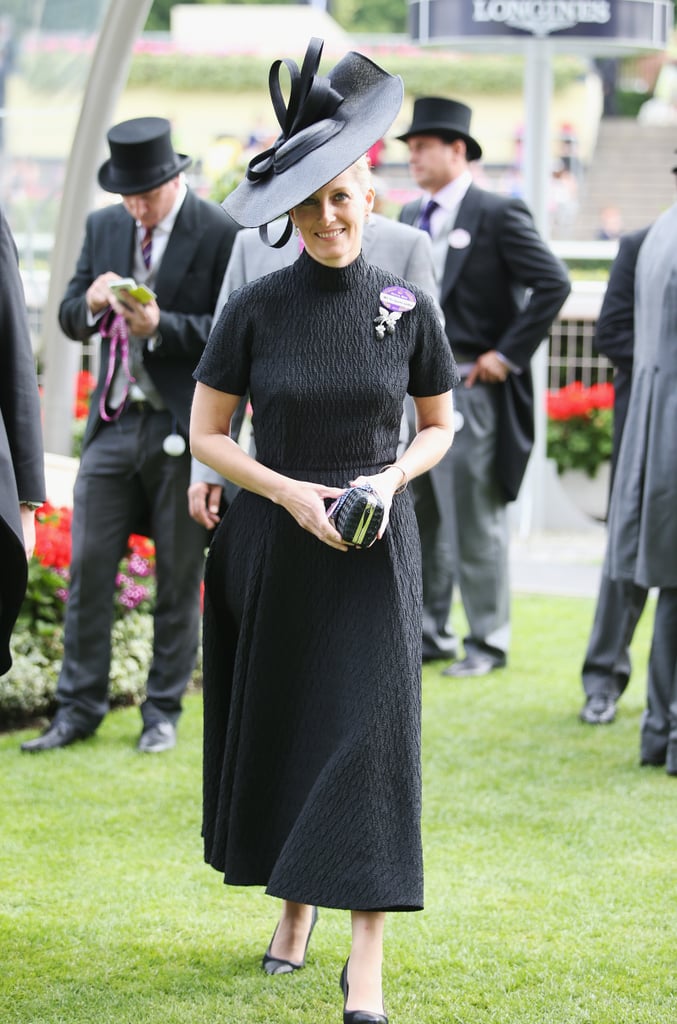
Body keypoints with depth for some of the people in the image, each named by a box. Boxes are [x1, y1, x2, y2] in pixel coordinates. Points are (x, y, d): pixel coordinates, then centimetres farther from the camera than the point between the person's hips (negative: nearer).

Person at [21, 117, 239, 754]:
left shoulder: (222, 236, -7)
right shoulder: (103, 228, 9)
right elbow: (69, 320, 11)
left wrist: (161, 326, -22)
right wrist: (92, 301, -12)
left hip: (186, 429, -4)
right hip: (114, 422, 4)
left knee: (179, 577, 5)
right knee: (88, 567, 1)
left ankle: (162, 712, 15)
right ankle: (79, 708, 9)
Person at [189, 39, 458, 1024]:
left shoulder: (407, 306, -3)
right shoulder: (255, 308, -5)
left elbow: (439, 426, 9)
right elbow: (206, 435, 0)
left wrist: (391, 476, -10)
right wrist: (292, 494, -13)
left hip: (374, 548, -1)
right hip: (273, 546, 1)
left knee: (369, 730, -9)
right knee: (276, 727, 10)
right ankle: (293, 909, 32)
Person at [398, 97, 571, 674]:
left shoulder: (497, 215, -9)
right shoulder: (412, 216, 14)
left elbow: (553, 284, -14)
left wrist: (508, 355, -14)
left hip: (469, 385, -7)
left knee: (476, 522, -2)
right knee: (417, 516, 11)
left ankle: (488, 642, 7)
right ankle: (430, 632, 21)